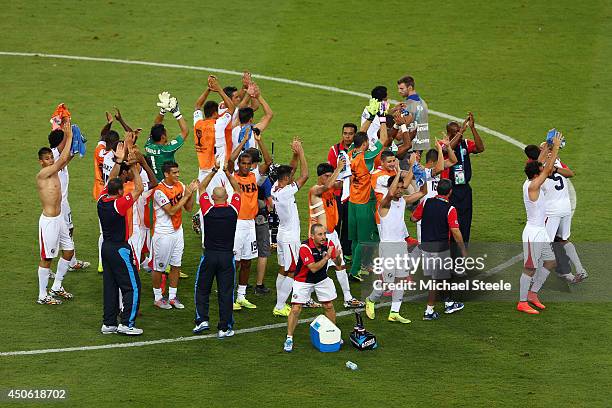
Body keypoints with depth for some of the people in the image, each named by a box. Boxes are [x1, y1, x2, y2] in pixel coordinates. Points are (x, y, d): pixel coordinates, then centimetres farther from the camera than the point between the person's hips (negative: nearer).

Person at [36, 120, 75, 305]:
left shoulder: (54, 171, 6)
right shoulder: (42, 174, -19)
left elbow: (66, 158, 4)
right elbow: (63, 159, -26)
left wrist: (69, 135, -8)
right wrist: (68, 136, -23)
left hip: (59, 218, 9)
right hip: (48, 220, -9)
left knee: (69, 251, 16)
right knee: (46, 258, -1)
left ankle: (56, 287, 30)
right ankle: (42, 296, 8)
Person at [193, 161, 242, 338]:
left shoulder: (208, 210, -8)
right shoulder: (233, 210, -6)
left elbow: (201, 187, 6)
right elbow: (237, 190, 11)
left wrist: (213, 171, 6)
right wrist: (228, 172, 8)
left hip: (209, 255, -1)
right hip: (227, 256, 1)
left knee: (202, 289, 14)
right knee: (226, 292, 3)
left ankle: (202, 319, 4)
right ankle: (224, 327, 4)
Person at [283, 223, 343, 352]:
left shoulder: (328, 243, -11)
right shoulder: (305, 247, -27)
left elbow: (338, 264, -5)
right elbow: (313, 268, -31)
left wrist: (337, 257, -27)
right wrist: (327, 257, -37)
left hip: (322, 279, 5)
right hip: (303, 281, -5)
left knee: (329, 306, 6)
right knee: (296, 309, -10)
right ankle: (289, 339, 2)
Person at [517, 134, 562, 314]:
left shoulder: (532, 183, 4)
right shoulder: (532, 186, -21)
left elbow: (545, 167, 19)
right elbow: (549, 168, -22)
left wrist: (547, 148, 15)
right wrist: (555, 147, -16)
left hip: (541, 231, 10)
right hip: (533, 233, -10)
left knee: (550, 262, 16)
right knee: (531, 268, -2)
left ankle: (532, 293, 25)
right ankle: (522, 302, 6)